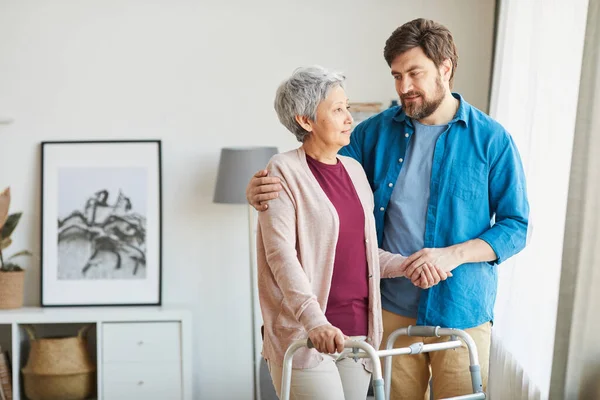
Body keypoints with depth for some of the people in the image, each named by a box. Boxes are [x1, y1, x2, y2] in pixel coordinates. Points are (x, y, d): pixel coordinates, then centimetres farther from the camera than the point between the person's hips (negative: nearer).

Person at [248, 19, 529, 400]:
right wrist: (263, 190, -16)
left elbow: (516, 226, -4)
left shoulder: (492, 139, -6)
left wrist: (453, 254, -20)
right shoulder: (377, 131, 1)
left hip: (461, 310, -2)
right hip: (394, 308, 2)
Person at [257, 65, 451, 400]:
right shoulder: (284, 171, -8)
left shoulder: (355, 170, 12)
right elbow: (281, 254, -17)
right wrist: (315, 322, -29)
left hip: (358, 330, 6)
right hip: (304, 334, -6)